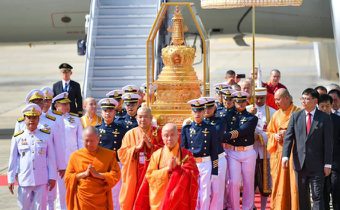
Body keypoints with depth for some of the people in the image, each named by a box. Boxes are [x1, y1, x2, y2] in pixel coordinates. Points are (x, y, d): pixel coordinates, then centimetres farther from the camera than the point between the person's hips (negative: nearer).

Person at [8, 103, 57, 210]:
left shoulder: (46, 136, 3)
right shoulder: (17, 137, 3)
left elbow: (51, 158, 5)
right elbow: (13, 159, 6)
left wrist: (52, 177, 1)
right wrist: (11, 179, 4)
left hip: (42, 181, 0)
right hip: (24, 180, 0)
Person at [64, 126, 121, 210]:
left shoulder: (109, 154, 4)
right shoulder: (75, 155, 6)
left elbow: (116, 175, -2)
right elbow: (68, 178, 3)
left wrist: (97, 174, -14)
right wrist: (84, 174, -11)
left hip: (101, 201, 0)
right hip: (82, 201, 0)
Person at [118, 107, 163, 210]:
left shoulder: (158, 133, 4)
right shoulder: (130, 134, 7)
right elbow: (122, 154, -1)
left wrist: (151, 146, -15)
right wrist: (137, 147, -12)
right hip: (133, 177, 1)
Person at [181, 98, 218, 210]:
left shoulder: (210, 129, 1)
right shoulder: (186, 128, 2)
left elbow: (214, 151, 2)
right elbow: (182, 149, 6)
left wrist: (215, 171, -1)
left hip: (206, 164, -1)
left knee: (205, 196, 2)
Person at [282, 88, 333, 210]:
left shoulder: (324, 118, -1)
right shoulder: (296, 116, 7)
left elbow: (328, 142, -2)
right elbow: (288, 137, 1)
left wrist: (327, 164, -6)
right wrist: (285, 156, -13)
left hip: (317, 164, -3)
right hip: (300, 163, 3)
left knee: (317, 195, -4)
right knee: (302, 195, 9)